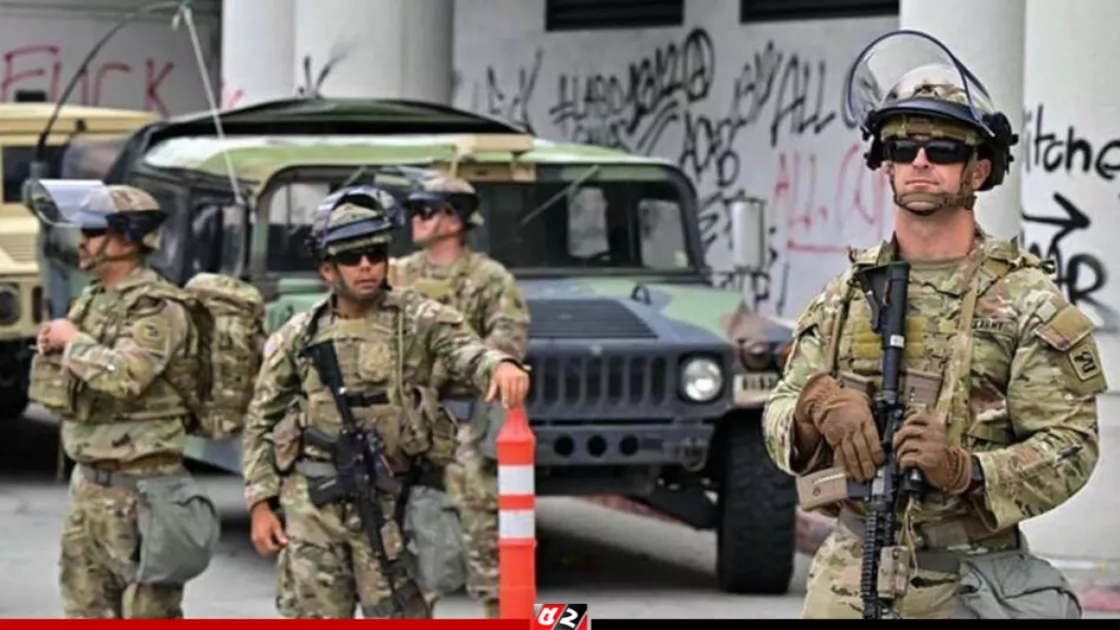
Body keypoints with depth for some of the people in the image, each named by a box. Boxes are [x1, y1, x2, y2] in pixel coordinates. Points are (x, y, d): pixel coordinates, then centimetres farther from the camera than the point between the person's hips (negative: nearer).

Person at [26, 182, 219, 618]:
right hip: (89, 483, 9)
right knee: (86, 610, 15)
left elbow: (123, 377, -29)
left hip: (141, 488, -9)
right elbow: (55, 396, 19)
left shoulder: (158, 308, -13)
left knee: (148, 615, -5)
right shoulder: (91, 302, 13)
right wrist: (51, 351, 0)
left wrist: (73, 341, -14)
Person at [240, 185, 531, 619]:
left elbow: (464, 350, -20)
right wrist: (260, 504, 4)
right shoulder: (298, 336, 6)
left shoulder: (418, 319, 0)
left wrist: (499, 365, -44)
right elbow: (261, 424, 11)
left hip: (389, 505, -2)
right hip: (310, 506, 2)